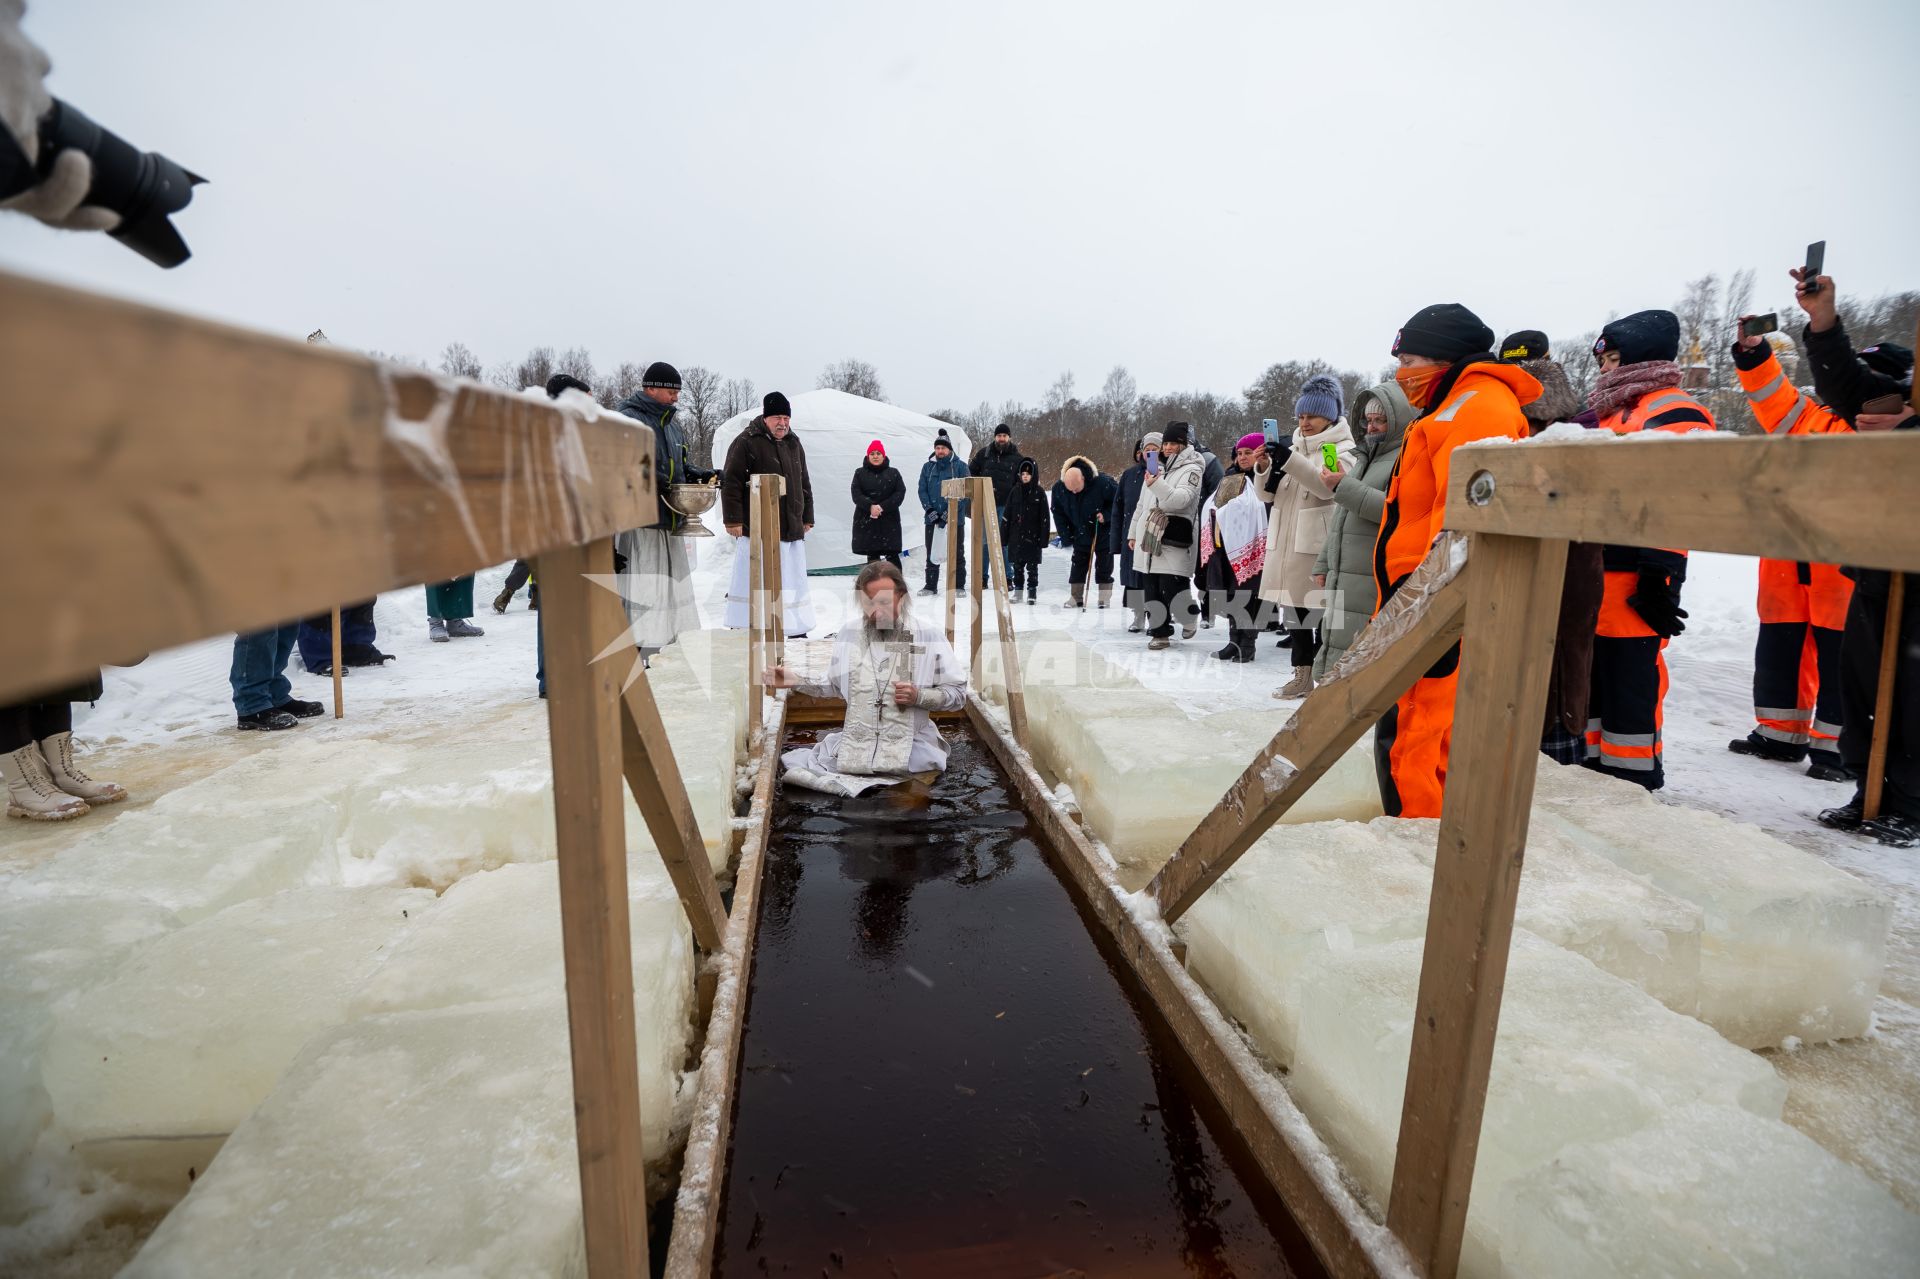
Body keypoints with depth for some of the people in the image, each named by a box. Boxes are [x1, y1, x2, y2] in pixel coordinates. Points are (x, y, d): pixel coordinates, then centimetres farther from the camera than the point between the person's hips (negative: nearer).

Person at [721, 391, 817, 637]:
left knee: (795, 581, 10)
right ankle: (740, 630, 6)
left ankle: (798, 631, 20)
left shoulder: (794, 444, 16)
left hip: (792, 529, 7)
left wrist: (807, 518, 19)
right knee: (750, 581, -3)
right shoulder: (746, 442, -5)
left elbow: (805, 485, 23)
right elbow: (731, 483, -9)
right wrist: (733, 519, -13)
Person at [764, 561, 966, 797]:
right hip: (855, 743, 4)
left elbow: (957, 694, -3)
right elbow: (835, 685, 16)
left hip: (909, 747, -4)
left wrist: (919, 696, -18)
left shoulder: (927, 634, -7)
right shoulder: (850, 631, 3)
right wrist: (795, 681, 4)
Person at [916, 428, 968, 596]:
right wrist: (929, 509, -10)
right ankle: (931, 586, 15)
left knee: (957, 554, 4)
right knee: (931, 554, 7)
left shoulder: (960, 466, -1)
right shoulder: (928, 466, 8)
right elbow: (922, 490, 5)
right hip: (932, 518, 3)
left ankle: (959, 586, 12)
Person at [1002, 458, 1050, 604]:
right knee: (1017, 565, 9)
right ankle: (1017, 590, 18)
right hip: (1016, 536, 3)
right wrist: (1003, 535, 4)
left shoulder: (1039, 493, -2)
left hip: (1032, 536, -3)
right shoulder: (1015, 491, 6)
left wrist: (1043, 537, -8)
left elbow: (1044, 517, -3)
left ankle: (1032, 592, 11)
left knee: (1032, 566, 4)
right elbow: (1007, 514, 7)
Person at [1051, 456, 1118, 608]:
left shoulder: (1102, 483, -27)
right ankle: (1076, 599, 14)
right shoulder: (1058, 487, -15)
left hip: (1103, 533, -3)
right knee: (1077, 567, 6)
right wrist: (1066, 535, -4)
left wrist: (1106, 515, -25)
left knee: (1104, 567, 2)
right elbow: (1058, 513, -1)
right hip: (1080, 534, 3)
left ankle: (1104, 600, 11)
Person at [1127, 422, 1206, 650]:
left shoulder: (1191, 469, -2)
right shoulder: (1155, 467, 20)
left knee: (1171, 586, -11)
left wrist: (1157, 484, -29)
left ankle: (1189, 620, 16)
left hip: (1174, 539, -6)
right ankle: (1160, 632, 15)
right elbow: (1142, 504, 25)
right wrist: (1133, 532, 23)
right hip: (1149, 537, 7)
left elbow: (1180, 499, -19)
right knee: (1153, 588, 6)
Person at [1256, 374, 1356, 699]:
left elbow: (1329, 487, -20)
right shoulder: (1295, 447, 19)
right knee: (1293, 606, 10)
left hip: (1320, 544, -7)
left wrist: (1290, 461, -28)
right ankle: (1302, 675, 18)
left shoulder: (1342, 449, -1)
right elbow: (1268, 493, 16)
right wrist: (1264, 469, -4)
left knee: (1322, 611, -6)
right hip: (1288, 542, 7)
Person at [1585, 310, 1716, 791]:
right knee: (1596, 686, 16)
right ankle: (1599, 770, 28)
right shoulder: (1615, 415, 22)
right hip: (1595, 586, 10)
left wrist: (1661, 576, -23)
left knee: (1630, 695, -5)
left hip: (1633, 587, -10)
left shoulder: (1673, 412, -8)